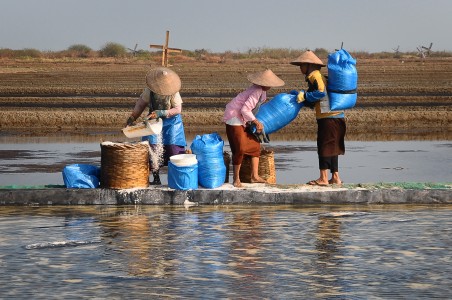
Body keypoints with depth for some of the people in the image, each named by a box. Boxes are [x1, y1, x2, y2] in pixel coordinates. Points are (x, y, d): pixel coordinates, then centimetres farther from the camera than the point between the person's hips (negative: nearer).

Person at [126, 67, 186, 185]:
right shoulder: (149, 90, -13)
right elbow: (141, 103, 0)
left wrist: (161, 113, -32)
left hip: (171, 122, -3)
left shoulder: (173, 92, -21)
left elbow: (178, 109, -22)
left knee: (173, 149, -10)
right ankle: (156, 179, 3)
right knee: (152, 148, -6)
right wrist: (132, 118, -6)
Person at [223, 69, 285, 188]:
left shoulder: (261, 90, 4)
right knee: (240, 148, -13)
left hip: (244, 119, 10)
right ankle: (236, 178, -3)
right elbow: (245, 110, -28)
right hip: (234, 117, -10)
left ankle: (254, 176, 9)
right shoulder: (257, 91, -26)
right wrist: (256, 122, -20)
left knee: (254, 145, 7)